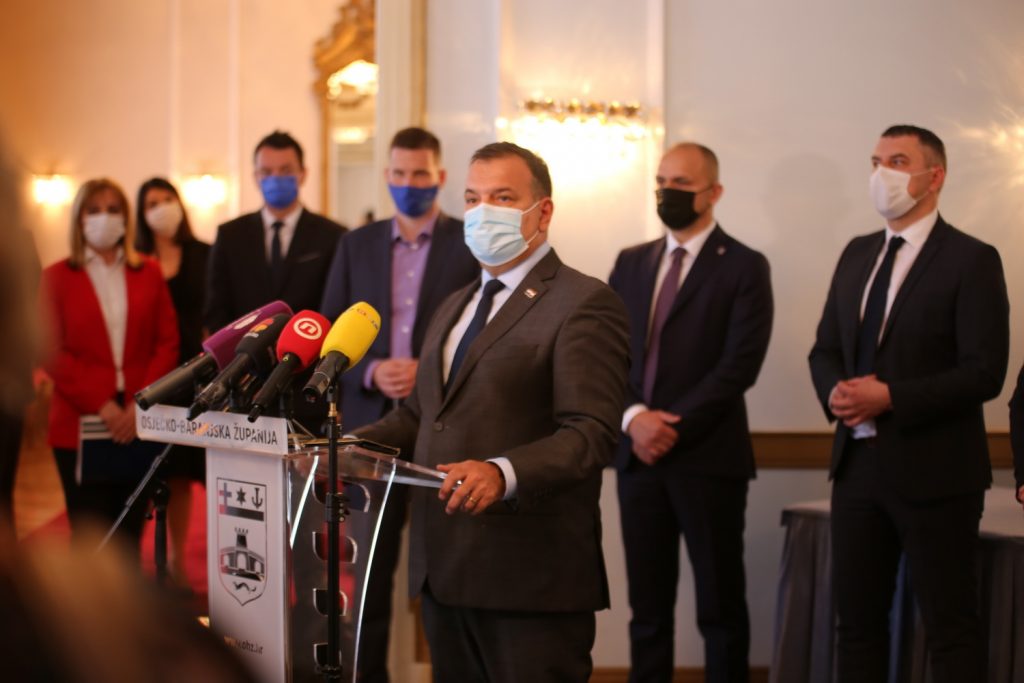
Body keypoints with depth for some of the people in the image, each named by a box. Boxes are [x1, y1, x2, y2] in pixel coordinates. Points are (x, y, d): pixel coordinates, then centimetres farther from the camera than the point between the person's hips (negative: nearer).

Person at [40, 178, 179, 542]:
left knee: (130, 533, 3)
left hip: (139, 425, 2)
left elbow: (167, 342, 7)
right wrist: (101, 405, -12)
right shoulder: (57, 277, 6)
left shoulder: (149, 273, 12)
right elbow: (52, 352, -2)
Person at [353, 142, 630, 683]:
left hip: (530, 578, -8)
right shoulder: (454, 308, 20)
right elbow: (417, 415, 24)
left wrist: (504, 474, -34)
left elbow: (591, 434, -18)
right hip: (444, 572, 8)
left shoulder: (584, 304, -8)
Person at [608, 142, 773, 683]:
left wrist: (673, 426, -15)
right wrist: (634, 416, -10)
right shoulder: (631, 263, 14)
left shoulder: (744, 268, -1)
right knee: (647, 603, 8)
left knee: (720, 604, 2)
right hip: (638, 455, 4)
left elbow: (740, 364, -11)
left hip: (708, 457, -4)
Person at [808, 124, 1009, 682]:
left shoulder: (971, 260, -8)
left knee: (950, 627, 0)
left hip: (933, 474, -6)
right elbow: (825, 349, 17)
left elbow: (984, 373, -15)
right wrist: (834, 390, -6)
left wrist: (889, 397, -21)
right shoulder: (857, 254, 13)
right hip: (859, 465, 7)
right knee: (857, 620, 12)